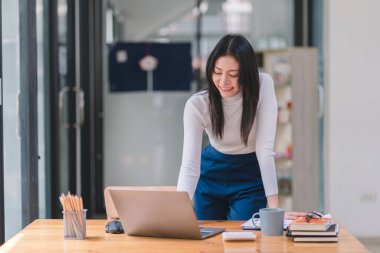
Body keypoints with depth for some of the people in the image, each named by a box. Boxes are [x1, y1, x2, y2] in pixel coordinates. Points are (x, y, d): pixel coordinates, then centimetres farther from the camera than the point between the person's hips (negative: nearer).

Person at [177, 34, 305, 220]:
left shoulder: (263, 85, -25)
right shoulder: (196, 105, -23)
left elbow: (264, 149, -27)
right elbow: (189, 165, -29)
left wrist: (274, 207, -35)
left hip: (251, 177, -1)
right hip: (211, 175, 1)